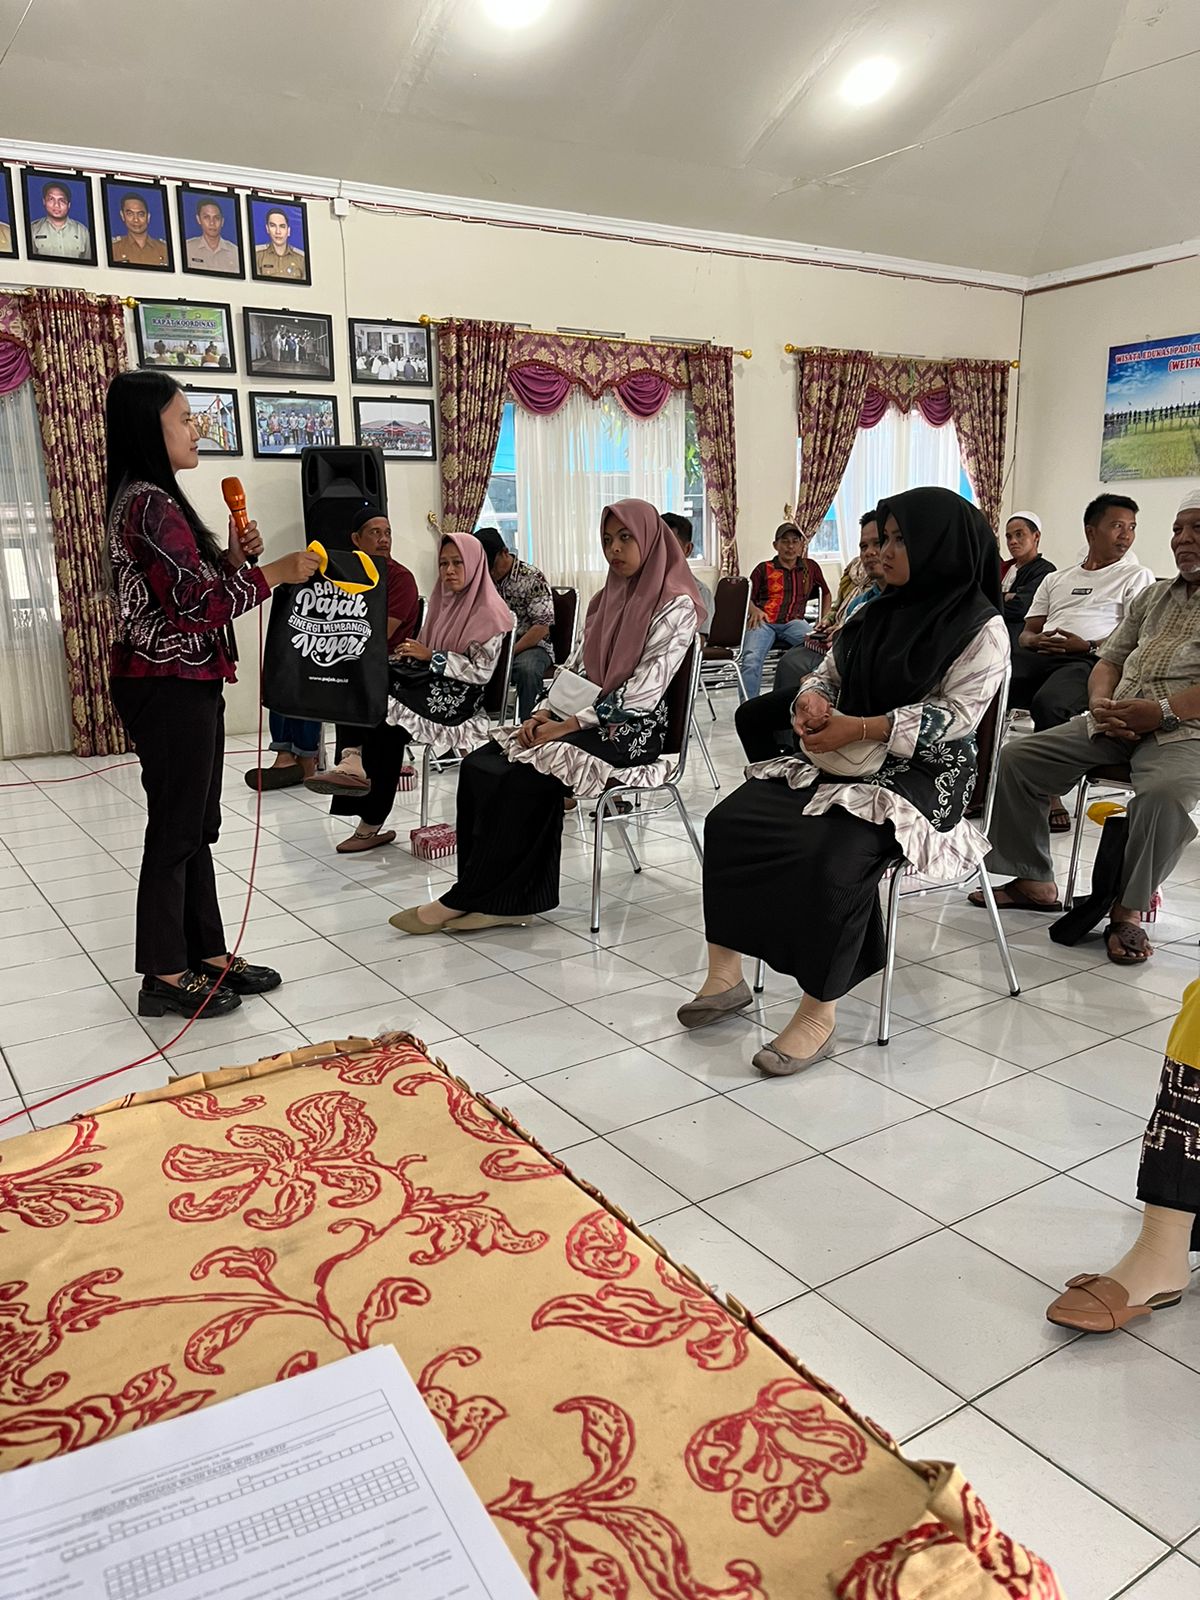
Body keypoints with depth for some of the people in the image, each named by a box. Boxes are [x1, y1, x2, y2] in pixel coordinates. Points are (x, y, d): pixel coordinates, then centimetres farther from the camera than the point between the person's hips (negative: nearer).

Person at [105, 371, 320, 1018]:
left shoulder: (146, 498, 16)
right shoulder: (150, 503, -16)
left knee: (197, 824, 14)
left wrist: (232, 557, 3)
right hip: (169, 687, -10)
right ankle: (165, 975, 10)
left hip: (182, 682, 10)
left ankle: (208, 953, 23)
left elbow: (191, 583, 18)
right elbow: (197, 601, -23)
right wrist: (275, 573, -15)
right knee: (175, 827, -1)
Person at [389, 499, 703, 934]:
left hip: (632, 731, -8)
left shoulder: (675, 607, -8)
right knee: (478, 765, -14)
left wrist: (566, 725, -19)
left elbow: (642, 693, -17)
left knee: (523, 778, -28)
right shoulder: (607, 599, 18)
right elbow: (575, 667, 17)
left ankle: (462, 900, -15)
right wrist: (544, 712, -2)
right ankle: (502, 898, -17)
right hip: (584, 718, 8)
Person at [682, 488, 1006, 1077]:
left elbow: (954, 715, -15)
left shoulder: (982, 629, -6)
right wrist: (810, 699, -7)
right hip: (837, 758, 7)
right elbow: (828, 672, 18)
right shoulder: (875, 611, 15)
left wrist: (860, 729, -21)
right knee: (730, 820, -13)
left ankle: (819, 1014, -21)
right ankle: (725, 972, -7)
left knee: (831, 855, -34)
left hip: (921, 772, -7)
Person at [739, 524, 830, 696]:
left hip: (793, 622, 1)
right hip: (763, 622, -1)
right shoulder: (764, 569, 20)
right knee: (751, 660, -33)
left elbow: (826, 593, 38)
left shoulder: (810, 567, 26)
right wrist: (754, 610, -9)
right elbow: (746, 597, 14)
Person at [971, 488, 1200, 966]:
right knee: (1015, 757, -6)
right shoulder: (1152, 595, 23)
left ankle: (1128, 909, -16)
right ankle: (1035, 881, 3)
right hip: (1116, 723, 7)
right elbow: (1110, 658, 19)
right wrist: (1100, 702, -3)